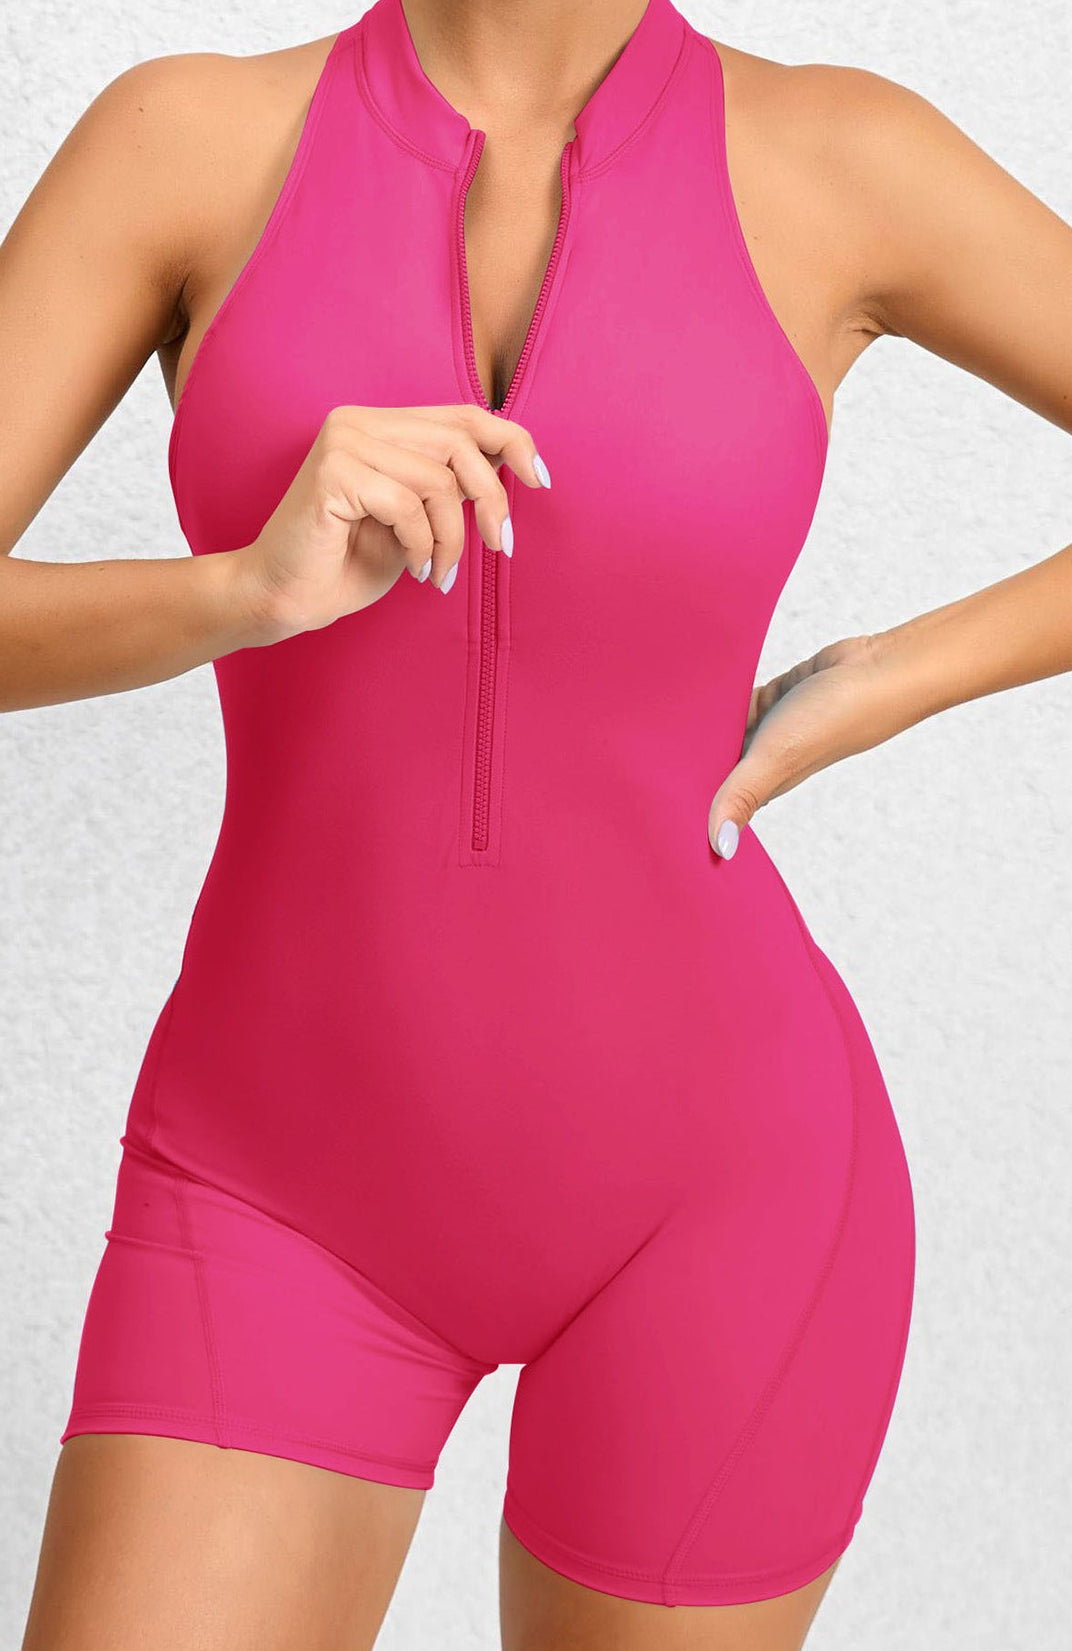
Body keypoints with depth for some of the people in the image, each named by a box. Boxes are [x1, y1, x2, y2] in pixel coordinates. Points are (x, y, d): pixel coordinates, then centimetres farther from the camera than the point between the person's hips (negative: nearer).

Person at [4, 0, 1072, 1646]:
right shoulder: (182, 137, -2)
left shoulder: (838, 158, -4)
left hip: (710, 1185, 0)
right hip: (299, 1194, 1)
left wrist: (882, 691, -3)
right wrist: (248, 592, -29)